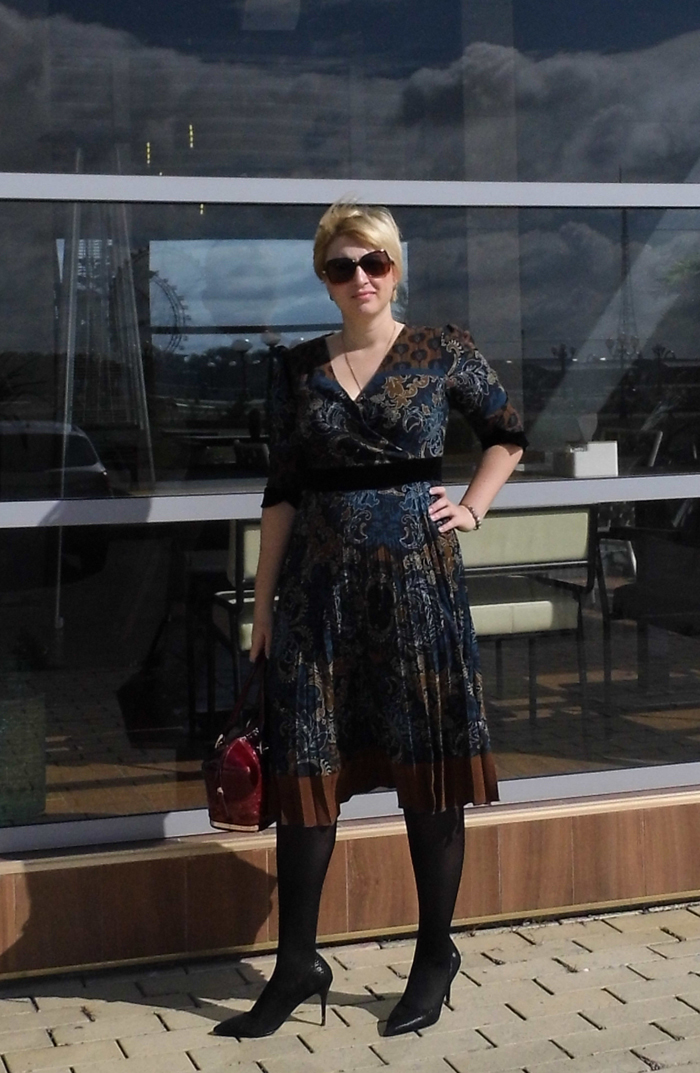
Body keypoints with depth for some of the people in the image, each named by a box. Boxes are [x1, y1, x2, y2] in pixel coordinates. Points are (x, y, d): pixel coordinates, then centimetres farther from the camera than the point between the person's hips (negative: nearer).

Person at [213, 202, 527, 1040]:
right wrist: (264, 600, 5)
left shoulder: (443, 353, 1)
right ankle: (296, 965, 14)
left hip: (418, 575, -2)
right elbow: (282, 490, 7)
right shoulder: (299, 368, 7)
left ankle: (435, 961, 19)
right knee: (306, 767, 3)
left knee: (429, 767, 5)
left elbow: (507, 434, 15)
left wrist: (473, 509, 3)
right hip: (320, 583, 2)